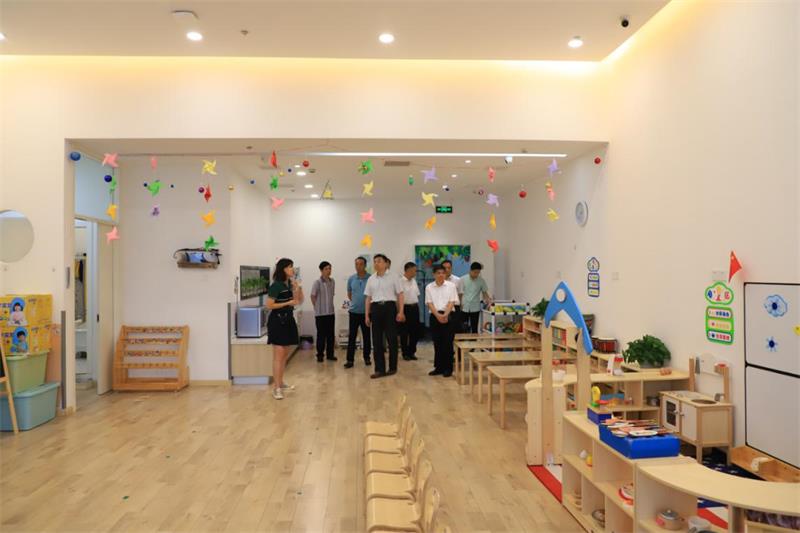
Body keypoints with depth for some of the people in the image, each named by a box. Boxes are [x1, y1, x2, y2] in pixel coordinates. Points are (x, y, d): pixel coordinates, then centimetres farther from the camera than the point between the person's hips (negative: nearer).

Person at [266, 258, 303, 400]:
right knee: (278, 355, -9)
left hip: (288, 320, 8)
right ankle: (276, 388, -6)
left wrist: (298, 287, -3)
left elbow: (299, 301, 12)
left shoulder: (290, 283, 9)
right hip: (278, 321, -8)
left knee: (285, 354, 15)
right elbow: (269, 305, -16)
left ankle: (280, 382, 27)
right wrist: (288, 303, -17)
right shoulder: (276, 285, -14)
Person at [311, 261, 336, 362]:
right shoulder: (317, 282, -10)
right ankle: (320, 355, 13)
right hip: (320, 313, -5)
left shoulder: (332, 281, 5)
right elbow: (313, 296, -5)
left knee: (330, 334, 9)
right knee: (321, 334, 2)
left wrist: (329, 306, 9)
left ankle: (330, 354, 20)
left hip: (331, 312, 5)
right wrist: (318, 307, -1)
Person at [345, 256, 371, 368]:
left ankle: (367, 358, 21)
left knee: (366, 336, 8)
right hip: (354, 312, 2)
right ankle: (350, 359, 5)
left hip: (366, 312, -1)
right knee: (351, 336, 1)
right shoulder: (351, 279, 3)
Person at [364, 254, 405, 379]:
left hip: (389, 307, -3)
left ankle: (392, 367, 15)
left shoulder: (393, 277, 1)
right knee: (376, 340, 3)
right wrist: (367, 315, 8)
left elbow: (400, 295, 0)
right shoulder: (371, 279, 11)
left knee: (392, 338, 1)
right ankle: (379, 369, 11)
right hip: (376, 309, 4)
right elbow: (368, 298, 12)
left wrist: (401, 312, -9)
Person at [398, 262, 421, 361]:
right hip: (405, 308, -7)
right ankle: (405, 353, 13)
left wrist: (416, 307, 12)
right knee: (404, 332, 2)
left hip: (414, 308, 7)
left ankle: (411, 352, 21)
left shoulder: (413, 281, 12)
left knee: (415, 331, 9)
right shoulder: (400, 281, -13)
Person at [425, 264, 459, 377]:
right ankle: (438, 367, 16)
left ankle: (448, 368, 8)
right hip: (435, 316, 2)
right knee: (437, 343, 7)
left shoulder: (451, 285, 2)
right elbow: (429, 303, -1)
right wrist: (438, 315, -15)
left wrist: (445, 315, -17)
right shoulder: (429, 287, 5)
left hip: (448, 316, -1)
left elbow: (452, 302, -3)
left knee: (447, 342, 0)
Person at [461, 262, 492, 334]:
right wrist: (459, 304, -5)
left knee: (474, 329, 4)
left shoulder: (481, 281, -2)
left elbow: (484, 292, 5)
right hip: (464, 308, 0)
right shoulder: (463, 279, -3)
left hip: (475, 308, 0)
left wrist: (488, 299, -15)